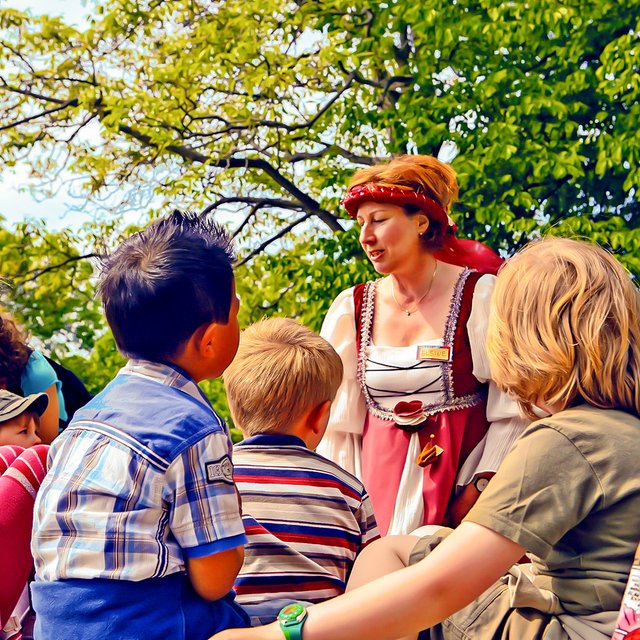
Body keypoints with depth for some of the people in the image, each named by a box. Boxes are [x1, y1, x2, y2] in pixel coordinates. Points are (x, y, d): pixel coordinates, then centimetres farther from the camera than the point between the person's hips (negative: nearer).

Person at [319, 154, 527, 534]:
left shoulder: (478, 296, -7)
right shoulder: (351, 309, 3)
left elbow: (512, 411, -7)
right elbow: (339, 421, 7)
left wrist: (479, 490, -13)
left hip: (460, 477, -3)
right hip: (378, 485, 3)